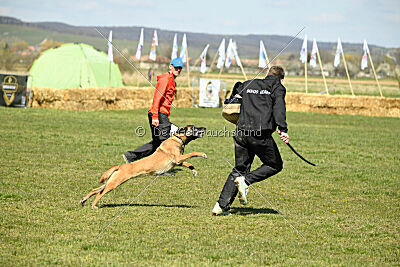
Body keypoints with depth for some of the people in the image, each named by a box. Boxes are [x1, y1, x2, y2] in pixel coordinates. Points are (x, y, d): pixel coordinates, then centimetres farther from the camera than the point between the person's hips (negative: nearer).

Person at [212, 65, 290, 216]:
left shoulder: (248, 84, 21)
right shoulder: (278, 87, 5)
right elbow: (279, 107, -12)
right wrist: (283, 129, -24)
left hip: (241, 133, 5)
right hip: (261, 134, -5)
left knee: (240, 168, 16)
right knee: (275, 165, 14)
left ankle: (221, 205, 4)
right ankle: (246, 180, -8)